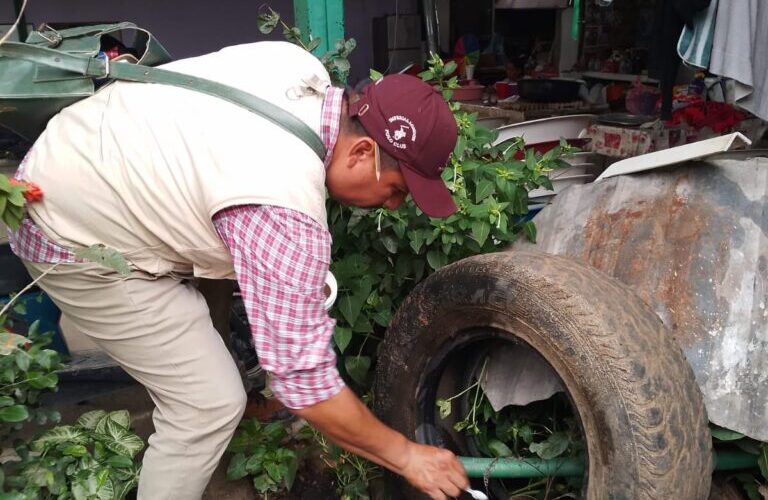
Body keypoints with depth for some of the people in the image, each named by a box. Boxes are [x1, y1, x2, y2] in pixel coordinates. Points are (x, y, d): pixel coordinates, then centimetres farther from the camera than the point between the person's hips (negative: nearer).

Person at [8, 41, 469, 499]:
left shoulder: (301, 66, -9)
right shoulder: (287, 211, -34)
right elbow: (304, 381, -28)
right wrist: (406, 455, -14)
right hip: (76, 239, -9)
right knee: (212, 404, -8)